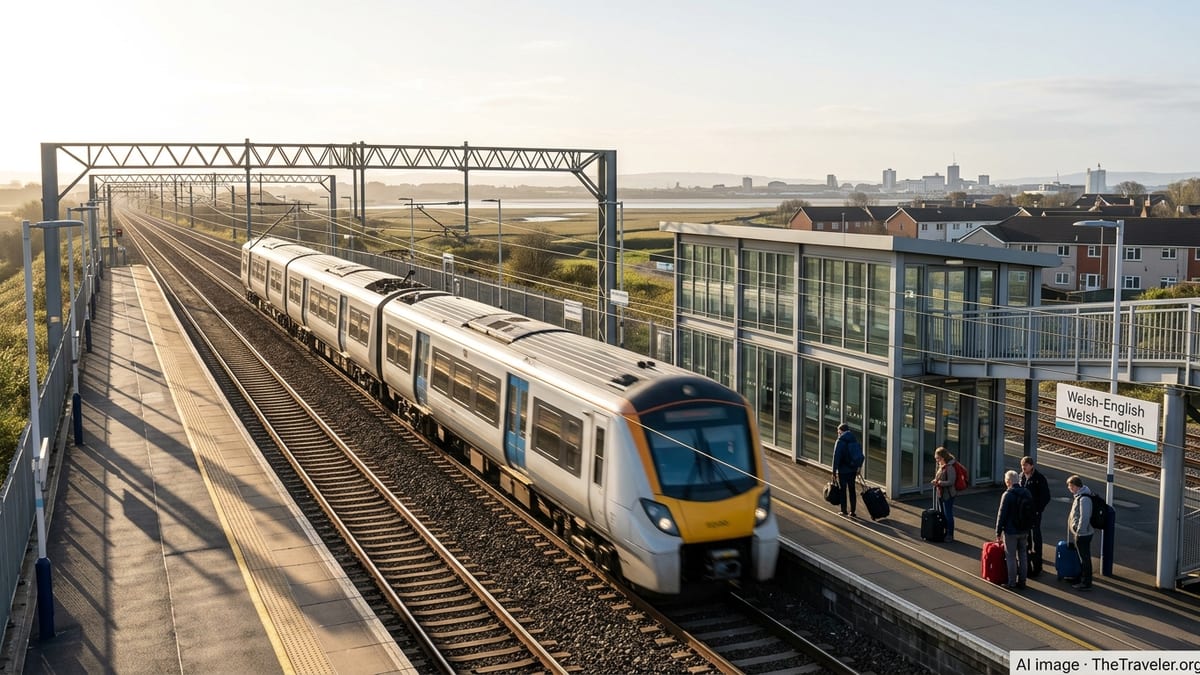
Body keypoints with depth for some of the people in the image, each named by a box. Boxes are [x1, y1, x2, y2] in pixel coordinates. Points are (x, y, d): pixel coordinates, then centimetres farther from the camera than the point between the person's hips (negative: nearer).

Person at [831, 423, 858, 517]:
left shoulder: (840, 442, -14)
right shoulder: (853, 440, 5)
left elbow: (836, 457, -16)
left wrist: (834, 471, -11)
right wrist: (858, 467, 18)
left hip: (843, 470, -5)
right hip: (853, 470, 6)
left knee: (843, 490, 6)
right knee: (852, 490, 12)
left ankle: (844, 511, 12)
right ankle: (852, 511, 14)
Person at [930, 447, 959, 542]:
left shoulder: (950, 467, -19)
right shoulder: (941, 466, 10)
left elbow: (951, 482, -23)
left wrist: (939, 482, -26)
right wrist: (936, 481, 0)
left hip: (948, 495, -10)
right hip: (942, 494, 10)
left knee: (948, 515, -2)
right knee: (944, 514, 16)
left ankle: (950, 535, 7)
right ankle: (946, 533, 27)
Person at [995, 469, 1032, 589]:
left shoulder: (1007, 495, -16)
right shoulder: (1027, 493, 4)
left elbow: (1002, 515, -14)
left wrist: (998, 532, -7)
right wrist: (1028, 528, 19)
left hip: (1011, 531, -6)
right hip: (1024, 531, 6)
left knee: (1011, 557, 1)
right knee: (1023, 556, 14)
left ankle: (1012, 583, 5)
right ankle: (1022, 581, 20)